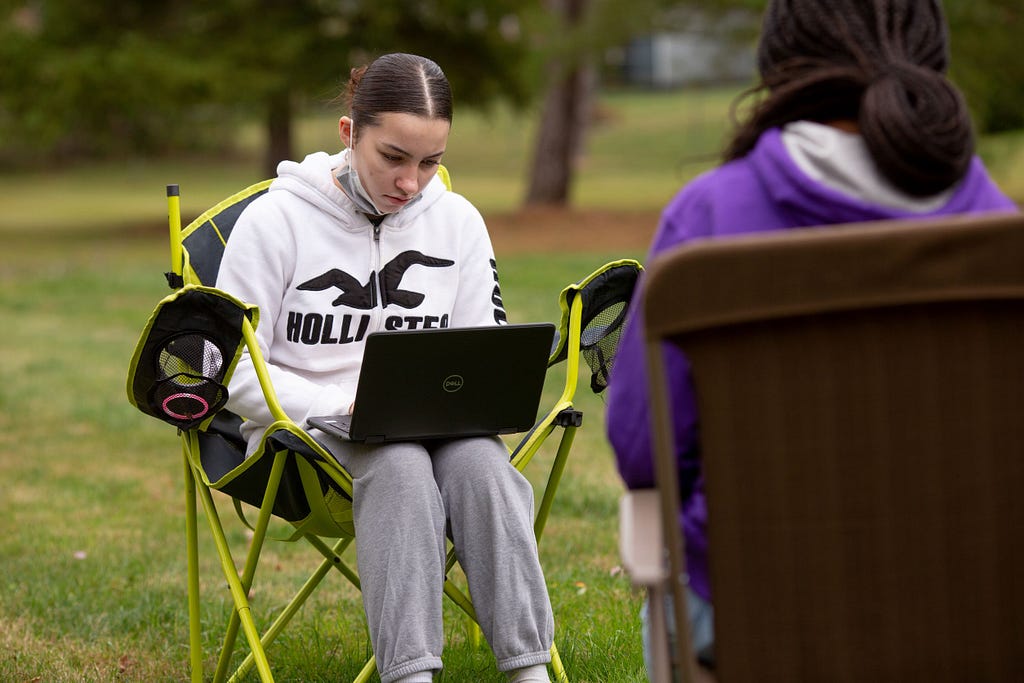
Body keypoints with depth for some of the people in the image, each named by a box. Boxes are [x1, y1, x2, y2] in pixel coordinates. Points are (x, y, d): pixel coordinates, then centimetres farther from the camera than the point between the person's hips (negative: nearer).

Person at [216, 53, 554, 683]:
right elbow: (234, 372, -5)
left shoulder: (458, 222, 7)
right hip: (304, 433, -3)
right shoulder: (276, 221, -4)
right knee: (401, 464, -36)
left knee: (480, 459, -32)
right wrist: (343, 408, -18)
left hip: (429, 429, 3)